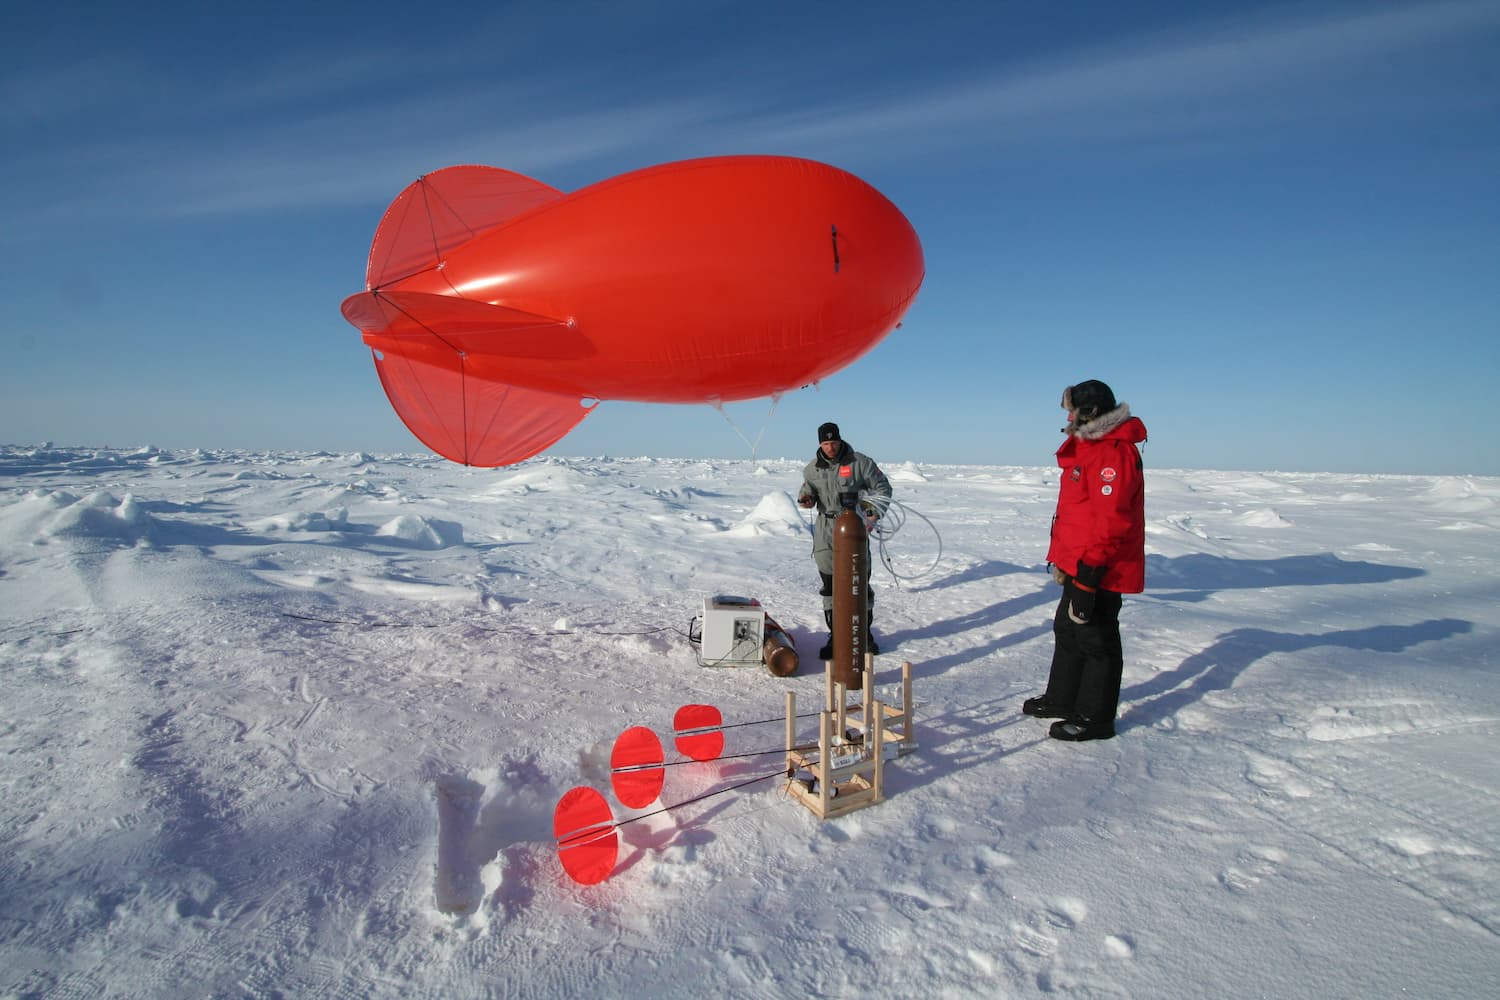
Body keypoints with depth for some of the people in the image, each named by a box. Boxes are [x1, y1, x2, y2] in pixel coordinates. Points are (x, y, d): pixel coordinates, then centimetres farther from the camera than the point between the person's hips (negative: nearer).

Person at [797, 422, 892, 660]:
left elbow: (882, 488, 2)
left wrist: (874, 513, -10)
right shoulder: (812, 468, 4)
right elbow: (808, 489, 19)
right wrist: (806, 497, -5)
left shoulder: (860, 463, -5)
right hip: (826, 529, 2)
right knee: (830, 584, 4)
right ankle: (835, 636, 16)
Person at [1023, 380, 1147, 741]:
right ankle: (1061, 699, 35)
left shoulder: (1114, 453, -20)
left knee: (1095, 639, 2)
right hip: (1078, 566, 11)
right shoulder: (1087, 448, 13)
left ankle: (1094, 718, 17)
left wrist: (1087, 575, -27)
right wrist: (1063, 560, 21)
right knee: (1068, 630, 20)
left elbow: (1111, 522, -27)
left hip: (1098, 572, -11)